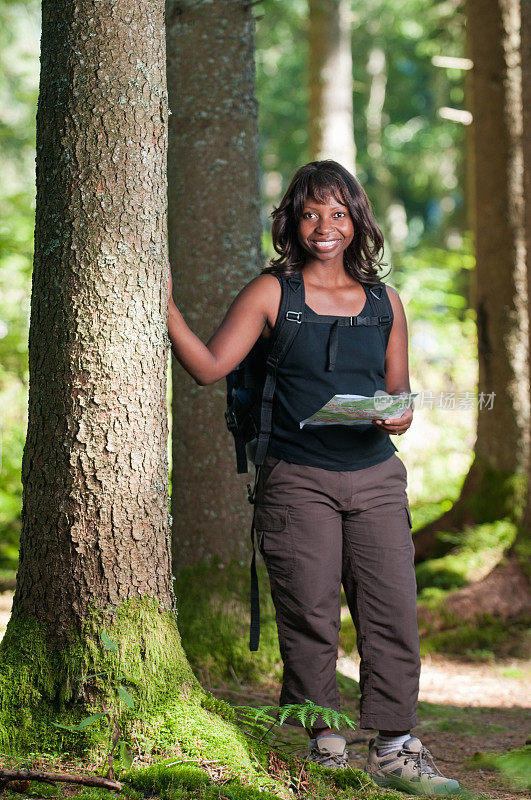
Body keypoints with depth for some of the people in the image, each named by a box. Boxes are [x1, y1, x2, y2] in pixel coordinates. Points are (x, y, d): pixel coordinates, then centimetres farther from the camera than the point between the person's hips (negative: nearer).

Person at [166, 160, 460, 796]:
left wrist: (402, 415, -5)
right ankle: (323, 749, 11)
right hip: (298, 480, -3)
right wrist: (167, 309, -13)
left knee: (394, 613, -2)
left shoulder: (384, 301, 12)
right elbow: (210, 367, -2)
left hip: (376, 478, 3)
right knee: (310, 618, -1)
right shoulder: (272, 292, 3)